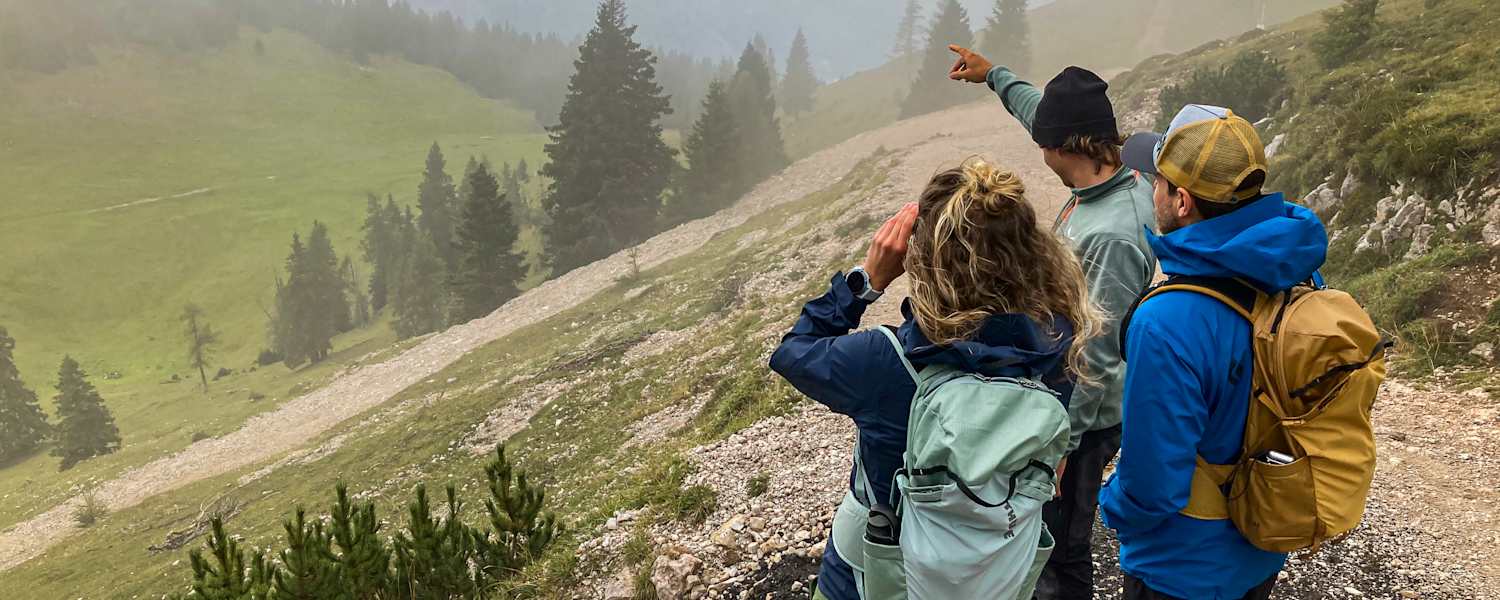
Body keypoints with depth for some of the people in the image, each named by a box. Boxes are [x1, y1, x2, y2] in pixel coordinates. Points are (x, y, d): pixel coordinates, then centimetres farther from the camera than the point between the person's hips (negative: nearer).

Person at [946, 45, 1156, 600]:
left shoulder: (1111, 236, -32)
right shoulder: (1122, 179, -3)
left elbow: (1097, 359, -28)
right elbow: (1048, 115, 15)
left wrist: (1060, 442, -21)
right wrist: (994, 75, 26)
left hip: (1081, 418, -9)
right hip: (1057, 395, 9)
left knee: (1060, 550, 9)